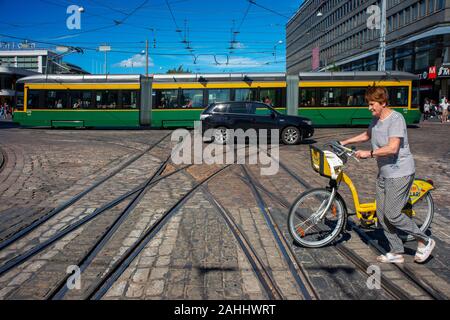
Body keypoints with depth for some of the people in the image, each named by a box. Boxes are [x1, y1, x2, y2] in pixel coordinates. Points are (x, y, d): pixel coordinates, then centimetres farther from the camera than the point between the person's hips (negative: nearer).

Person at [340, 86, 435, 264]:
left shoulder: (395, 119, -18)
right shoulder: (375, 119, 9)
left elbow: (392, 148, -28)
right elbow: (367, 135, 28)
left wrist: (369, 153, -24)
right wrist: (345, 142, 24)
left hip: (400, 174, -9)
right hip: (383, 174, 9)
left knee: (392, 215, -9)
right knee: (382, 215, 9)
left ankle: (425, 241, 13)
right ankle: (397, 253, 21)